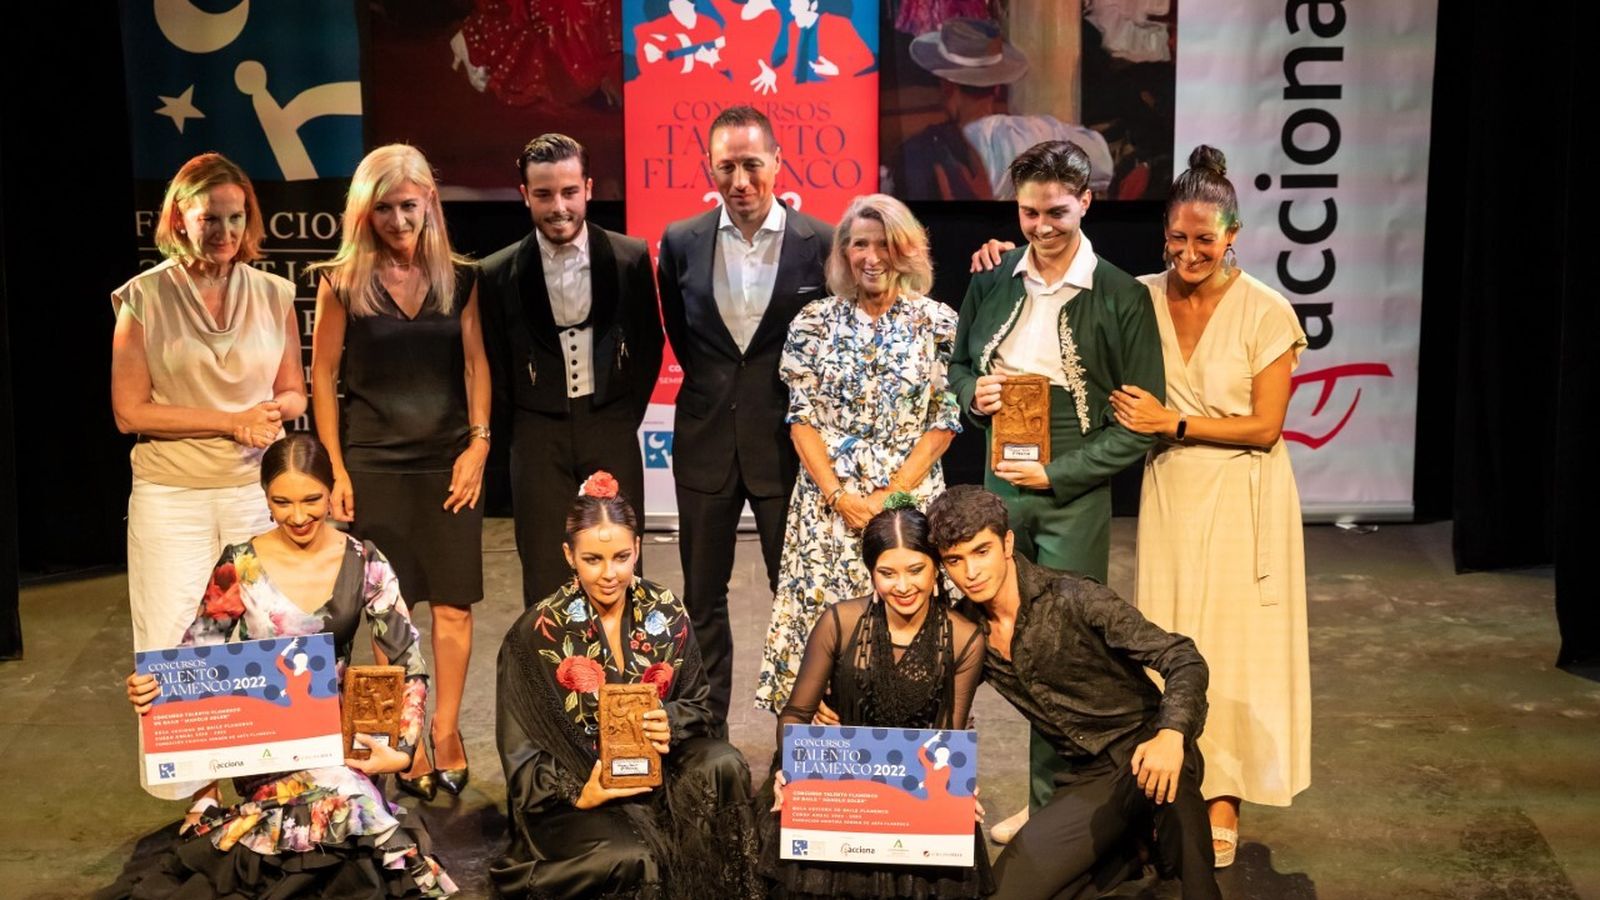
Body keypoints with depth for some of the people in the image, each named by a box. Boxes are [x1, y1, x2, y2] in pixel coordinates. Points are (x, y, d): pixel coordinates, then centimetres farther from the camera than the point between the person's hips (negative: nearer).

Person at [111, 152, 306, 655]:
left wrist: (273, 411, -10)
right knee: (171, 653, -1)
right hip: (172, 495, -2)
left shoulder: (273, 294, 7)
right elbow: (129, 412, -4)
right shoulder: (144, 298, -2)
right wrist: (234, 421, -12)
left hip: (258, 488, 2)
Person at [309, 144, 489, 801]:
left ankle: (446, 731, 14)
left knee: (453, 604, 2)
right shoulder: (343, 283, 0)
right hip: (373, 464, -1)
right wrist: (334, 469, -2)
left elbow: (475, 364, 8)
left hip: (449, 461, 2)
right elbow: (323, 377, 2)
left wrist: (479, 443, -3)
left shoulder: (458, 279, 5)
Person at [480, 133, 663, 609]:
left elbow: (648, 345, 10)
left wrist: (627, 416, 8)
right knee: (544, 583, 3)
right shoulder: (500, 273, -4)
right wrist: (526, 423, 7)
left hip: (612, 431, 0)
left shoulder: (630, 257, -2)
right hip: (538, 438, 0)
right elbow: (496, 365, 8)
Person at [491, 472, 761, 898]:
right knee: (634, 860, -32)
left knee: (724, 766, -26)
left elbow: (696, 704, 6)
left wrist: (671, 723, -18)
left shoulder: (666, 613, 1)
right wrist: (577, 793, -19)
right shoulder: (539, 632, -6)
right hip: (575, 785, -3)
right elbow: (521, 749, -4)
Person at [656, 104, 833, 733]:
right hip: (706, 440, 3)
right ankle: (705, 735, 24)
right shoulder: (682, 242, 0)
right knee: (702, 598, 11)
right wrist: (715, 382, 12)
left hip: (787, 440, -2)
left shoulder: (822, 243, -7)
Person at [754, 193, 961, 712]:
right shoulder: (814, 322, 5)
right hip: (827, 498, 1)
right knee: (824, 616, -1)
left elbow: (944, 422, 0)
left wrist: (893, 494, -10)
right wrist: (839, 495, -8)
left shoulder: (938, 323, 2)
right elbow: (802, 418, 4)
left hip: (910, 493, -1)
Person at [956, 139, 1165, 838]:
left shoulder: (1122, 298, -7)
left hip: (1074, 495, -4)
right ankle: (1043, 799, 21)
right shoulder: (992, 282, 7)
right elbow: (957, 368, 20)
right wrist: (975, 394, -4)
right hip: (1000, 484, 4)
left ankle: (1055, 805, 10)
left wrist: (1055, 472, -13)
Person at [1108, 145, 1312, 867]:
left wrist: (1173, 422, -15)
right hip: (1167, 491, 3)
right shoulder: (1143, 298, -1)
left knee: (1230, 641, 3)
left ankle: (1223, 802, 14)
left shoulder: (1266, 312, -10)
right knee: (1167, 640, 7)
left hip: (1240, 498, -3)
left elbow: (1265, 428, -10)